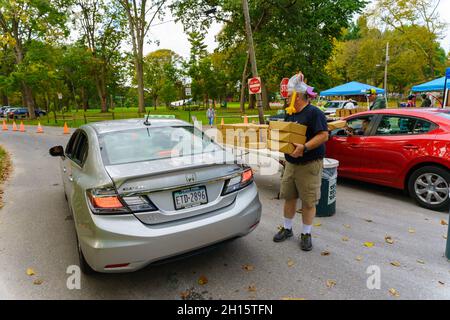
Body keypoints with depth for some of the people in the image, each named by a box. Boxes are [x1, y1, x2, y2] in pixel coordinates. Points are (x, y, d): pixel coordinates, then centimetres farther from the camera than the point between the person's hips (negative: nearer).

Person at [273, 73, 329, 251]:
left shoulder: (314, 113, -13)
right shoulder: (290, 114, 13)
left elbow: (324, 135, -22)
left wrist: (304, 147, -31)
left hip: (309, 165, -8)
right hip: (291, 163, 8)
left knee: (308, 201, 3)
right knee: (289, 197, 14)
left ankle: (306, 234, 18)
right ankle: (287, 229, 29)